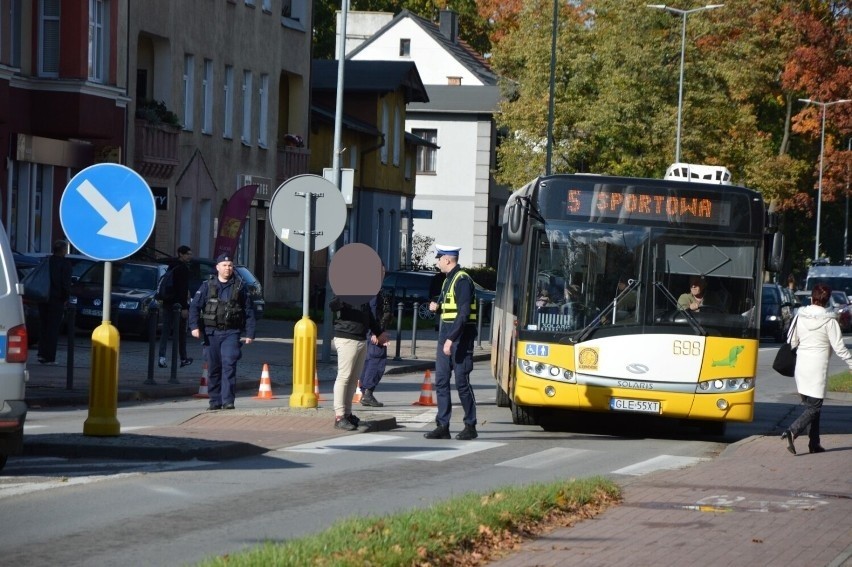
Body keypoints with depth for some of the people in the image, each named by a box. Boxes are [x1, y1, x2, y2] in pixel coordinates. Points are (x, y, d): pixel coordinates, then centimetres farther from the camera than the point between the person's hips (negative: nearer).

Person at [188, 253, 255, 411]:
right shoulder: (207, 285, 7)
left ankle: (228, 400, -15)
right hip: (211, 333, 1)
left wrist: (249, 333, 2)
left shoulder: (239, 286, 7)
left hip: (231, 333, -1)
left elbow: (249, 311, 8)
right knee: (213, 368, 4)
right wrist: (194, 326, -11)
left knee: (229, 365, -14)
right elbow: (194, 306, 3)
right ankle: (215, 401, 11)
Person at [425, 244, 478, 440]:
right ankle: (443, 426, 7)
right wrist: (437, 306, 4)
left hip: (460, 337, -9)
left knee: (462, 382, -4)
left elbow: (464, 313, -20)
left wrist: (451, 339, -24)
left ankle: (470, 426, 5)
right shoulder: (449, 279, 16)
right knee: (441, 381, 5)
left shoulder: (462, 280, -14)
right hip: (446, 335, 9)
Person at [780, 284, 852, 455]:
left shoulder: (800, 317, 2)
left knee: (809, 405, 14)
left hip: (801, 366, 5)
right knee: (814, 406, -3)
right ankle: (792, 431, -24)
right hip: (818, 368, -5)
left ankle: (814, 444, 14)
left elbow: (791, 342, 8)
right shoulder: (829, 321, -10)